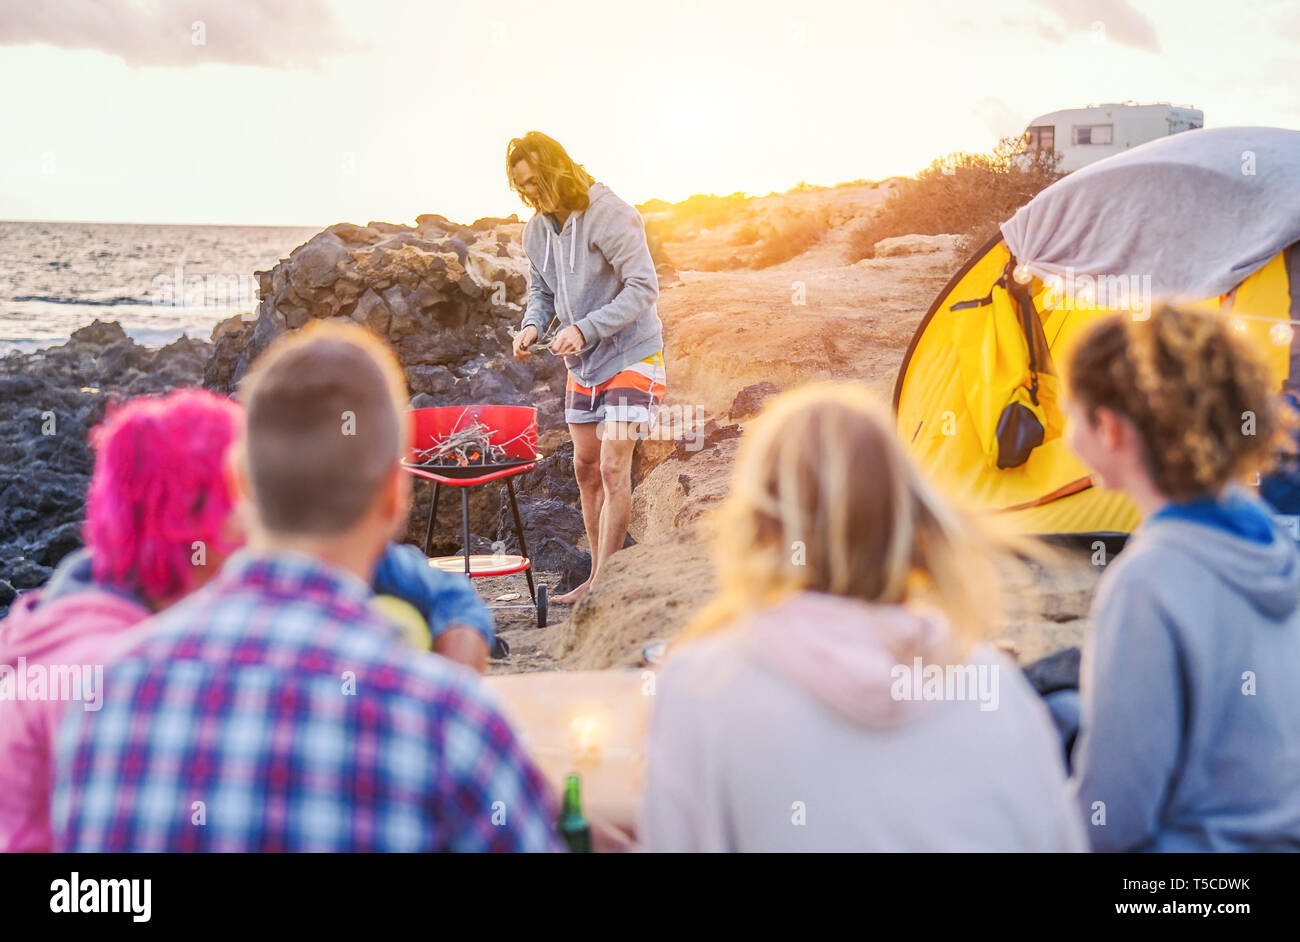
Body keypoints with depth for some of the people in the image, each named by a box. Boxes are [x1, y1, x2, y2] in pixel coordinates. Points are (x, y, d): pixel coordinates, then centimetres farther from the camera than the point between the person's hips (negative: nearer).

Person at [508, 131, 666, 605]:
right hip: (582, 363, 7)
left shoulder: (609, 215, -19)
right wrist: (532, 325, -8)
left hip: (631, 356, -7)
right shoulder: (536, 229, 2)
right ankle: (599, 577, 22)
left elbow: (643, 288, -21)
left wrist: (585, 328, -28)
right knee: (586, 468, 10)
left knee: (613, 467, -13)